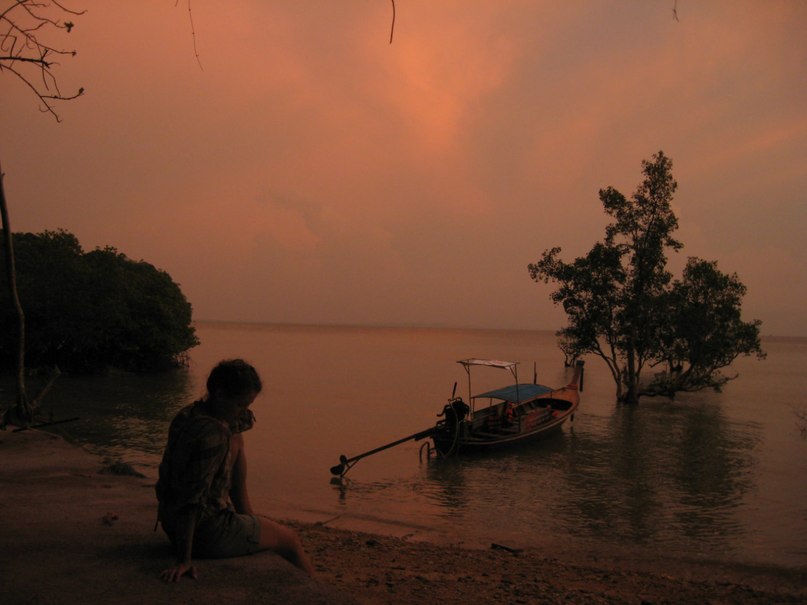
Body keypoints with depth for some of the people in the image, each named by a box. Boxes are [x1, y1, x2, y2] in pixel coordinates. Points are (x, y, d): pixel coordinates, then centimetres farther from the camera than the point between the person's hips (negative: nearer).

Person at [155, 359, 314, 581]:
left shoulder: (188, 414, 0)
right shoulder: (213, 434, -29)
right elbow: (192, 499, -32)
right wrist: (184, 559, -31)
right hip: (206, 534, -9)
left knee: (236, 440, 21)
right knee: (290, 540, 12)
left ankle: (247, 517, 31)